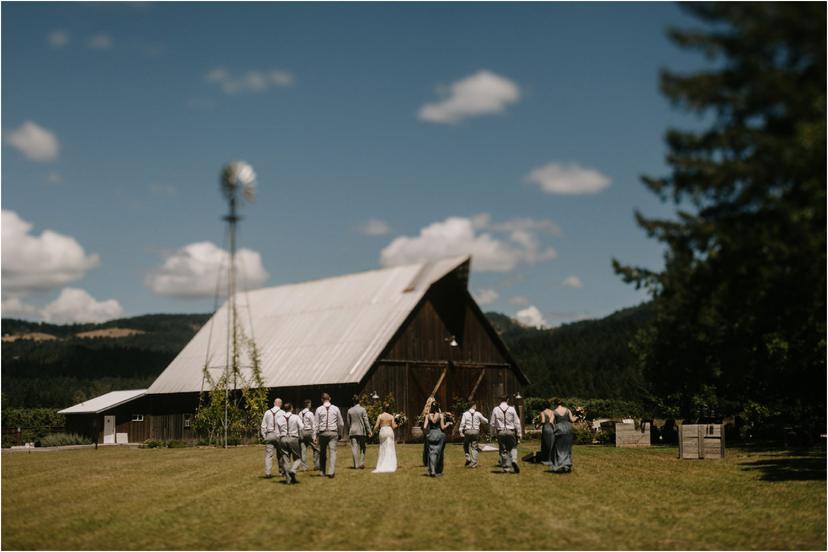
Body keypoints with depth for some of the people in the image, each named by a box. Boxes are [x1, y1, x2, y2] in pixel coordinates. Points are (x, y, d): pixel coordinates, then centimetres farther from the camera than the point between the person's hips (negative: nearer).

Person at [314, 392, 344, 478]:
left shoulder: (319, 409, 1)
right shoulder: (335, 409, 4)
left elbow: (317, 424, 0)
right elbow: (341, 423, 8)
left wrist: (315, 435, 3)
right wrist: (340, 433, 20)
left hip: (322, 433, 0)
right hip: (333, 432, 0)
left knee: (322, 453, 12)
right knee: (332, 452, -2)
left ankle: (322, 471, 18)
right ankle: (331, 471, -13)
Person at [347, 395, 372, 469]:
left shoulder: (350, 410, 3)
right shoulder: (362, 409, -5)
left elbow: (348, 422, 7)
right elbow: (366, 421, -7)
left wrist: (348, 432, 17)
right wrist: (369, 431, -4)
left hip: (353, 431, 2)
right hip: (361, 431, -2)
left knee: (354, 449, 1)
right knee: (362, 448, 9)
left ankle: (356, 465, -2)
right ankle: (362, 463, -2)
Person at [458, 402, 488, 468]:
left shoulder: (465, 414, 2)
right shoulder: (478, 414, 3)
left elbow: (462, 423, -7)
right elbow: (485, 421, 12)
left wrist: (461, 431, -7)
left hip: (467, 431, 0)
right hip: (476, 431, 0)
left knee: (466, 446, 17)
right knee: (474, 448, 7)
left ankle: (468, 458, 0)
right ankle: (474, 463, 3)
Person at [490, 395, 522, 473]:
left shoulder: (496, 409, 1)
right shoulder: (511, 409, 0)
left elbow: (493, 423, 4)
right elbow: (517, 423, 1)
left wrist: (493, 434, 14)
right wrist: (518, 434, 6)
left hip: (500, 432, 1)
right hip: (510, 431, 0)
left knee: (503, 450, 7)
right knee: (513, 447, 13)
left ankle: (505, 467, 6)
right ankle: (514, 460, -12)